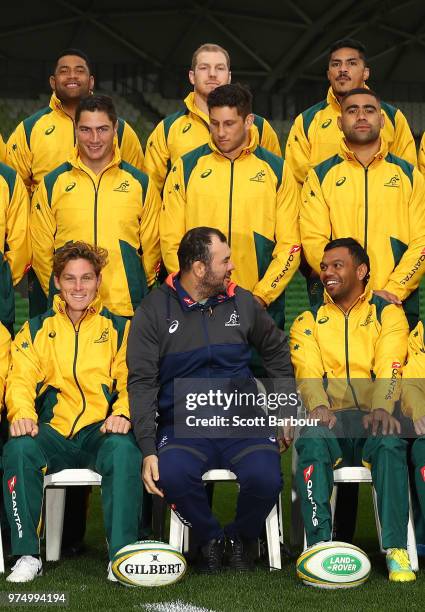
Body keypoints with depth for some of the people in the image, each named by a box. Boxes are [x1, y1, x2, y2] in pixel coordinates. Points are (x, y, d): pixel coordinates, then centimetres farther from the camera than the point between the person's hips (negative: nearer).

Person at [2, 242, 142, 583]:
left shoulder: (119, 328, 16)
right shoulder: (36, 330, 19)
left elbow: (130, 380, 4)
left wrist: (122, 413, -17)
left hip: (101, 431, -1)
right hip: (52, 431, 1)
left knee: (124, 451, -35)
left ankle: (122, 555, -26)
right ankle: (27, 555, -20)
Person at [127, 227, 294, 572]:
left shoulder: (241, 302, 11)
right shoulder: (155, 310, 2)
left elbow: (276, 350, 25)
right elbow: (142, 382, -2)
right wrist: (148, 449, -13)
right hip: (184, 424, -2)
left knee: (266, 478, -27)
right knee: (171, 475, -34)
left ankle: (241, 538, 6)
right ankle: (210, 539, -3)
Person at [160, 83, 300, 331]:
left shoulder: (277, 170, 5)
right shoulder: (186, 167, 6)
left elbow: (289, 245, 2)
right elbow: (171, 241, 3)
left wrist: (261, 295, -9)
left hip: (261, 308, 0)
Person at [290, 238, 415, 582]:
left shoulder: (388, 314, 13)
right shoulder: (309, 322, 18)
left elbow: (389, 368, -4)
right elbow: (307, 371, 1)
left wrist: (381, 407, -25)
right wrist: (318, 405, -22)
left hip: (373, 417, -1)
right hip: (330, 420, 1)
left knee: (390, 441, -35)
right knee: (311, 441, -34)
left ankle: (396, 548, -33)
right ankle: (320, 544, -34)